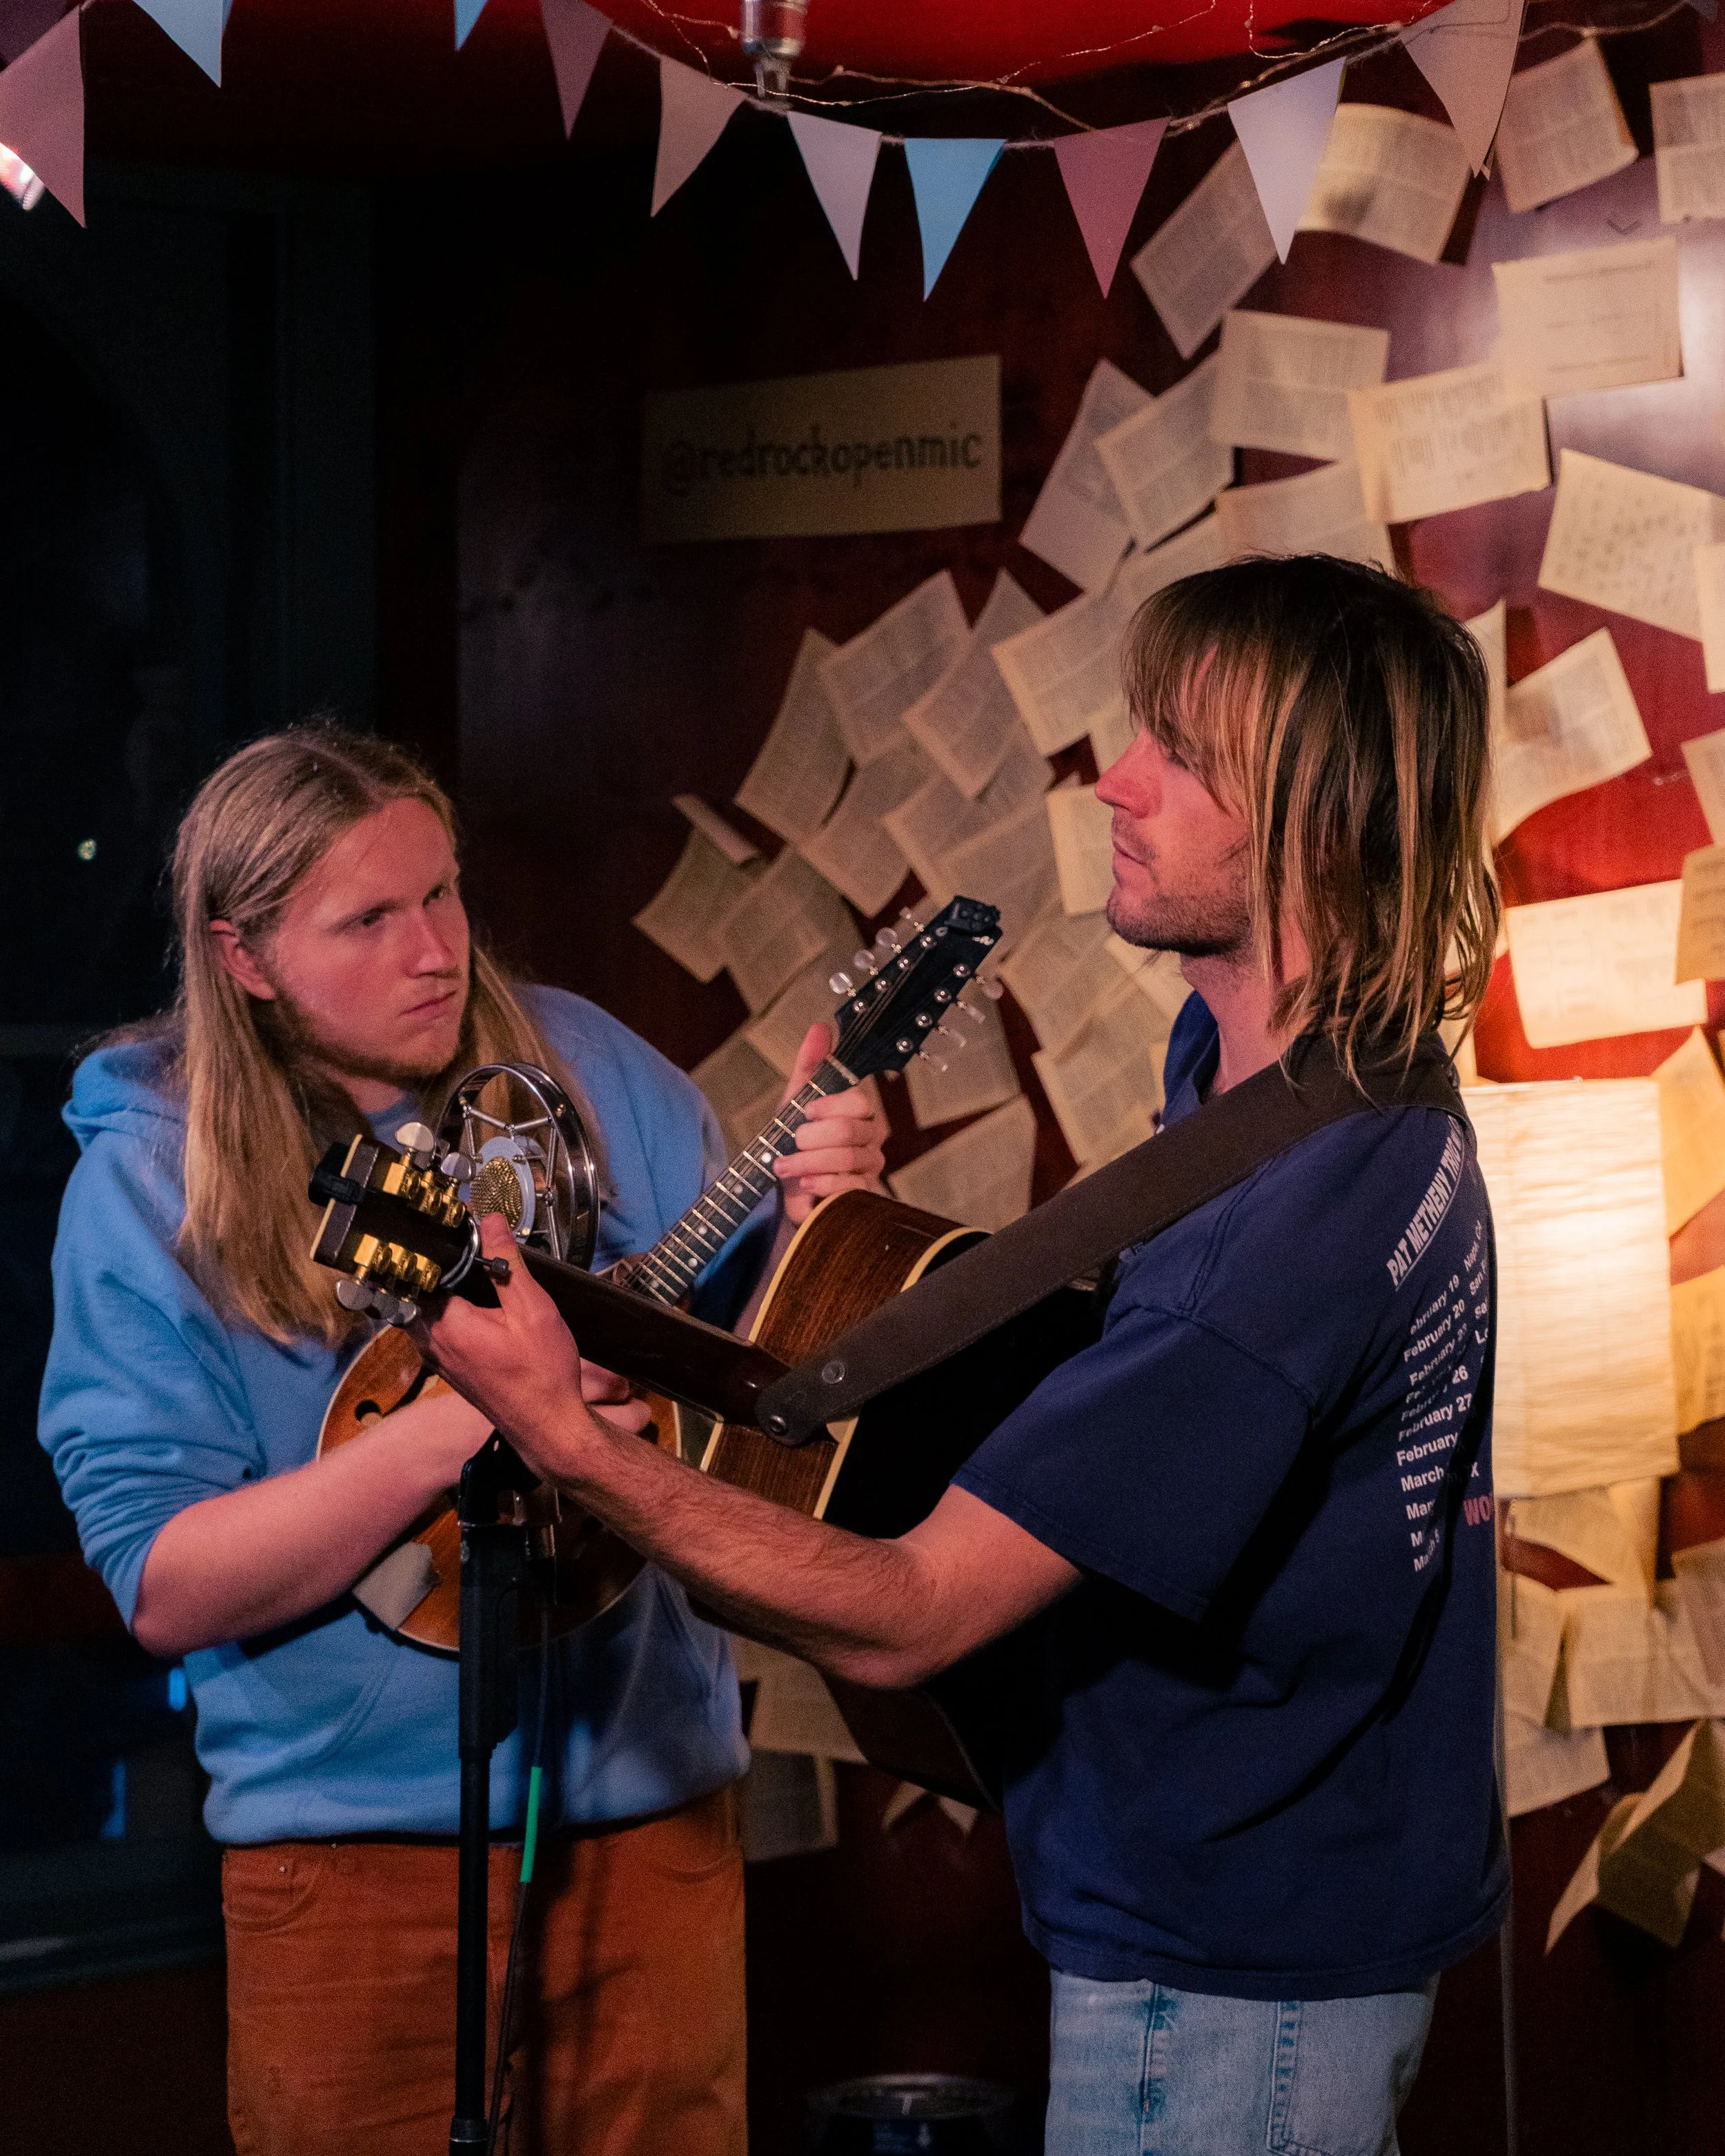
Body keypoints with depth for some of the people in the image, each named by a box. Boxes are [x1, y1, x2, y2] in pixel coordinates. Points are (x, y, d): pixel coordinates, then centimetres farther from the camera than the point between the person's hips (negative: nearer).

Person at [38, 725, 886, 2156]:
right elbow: (162, 1585, -15)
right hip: (359, 1858, -3)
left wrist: (817, 1217, -16)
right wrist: (460, 1424, -26)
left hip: (654, 1806, 3)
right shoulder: (150, 1182, -9)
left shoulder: (586, 1072, 0)